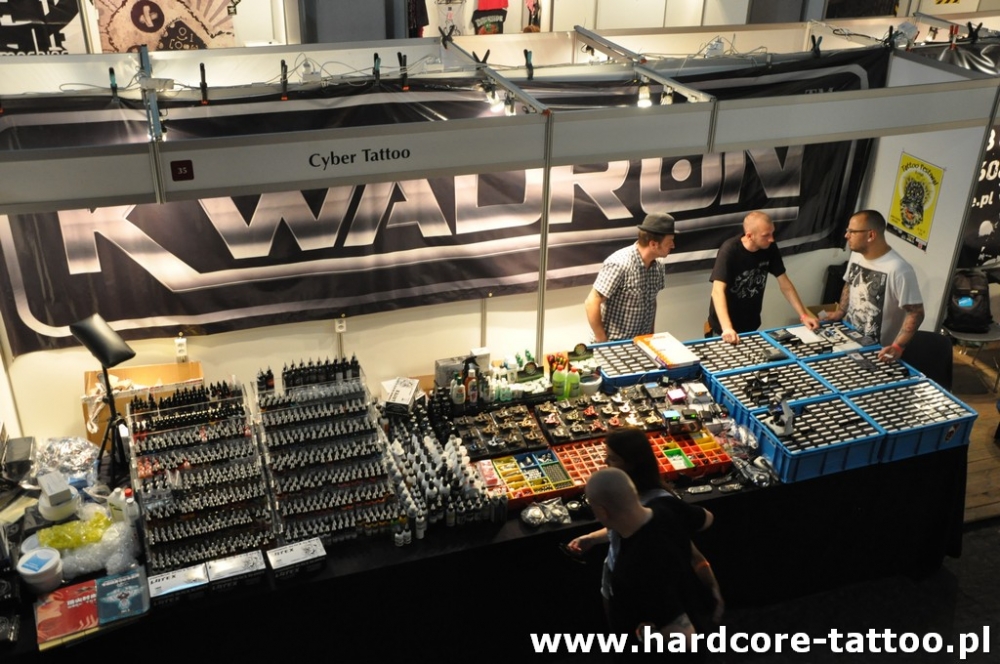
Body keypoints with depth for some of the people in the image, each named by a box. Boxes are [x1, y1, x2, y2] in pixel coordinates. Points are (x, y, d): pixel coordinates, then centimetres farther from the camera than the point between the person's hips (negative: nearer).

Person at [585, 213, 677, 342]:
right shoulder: (619, 264, -21)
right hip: (614, 345, -6)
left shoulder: (657, 268, 2)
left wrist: (651, 335, 11)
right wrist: (602, 341, -15)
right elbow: (592, 303, -19)